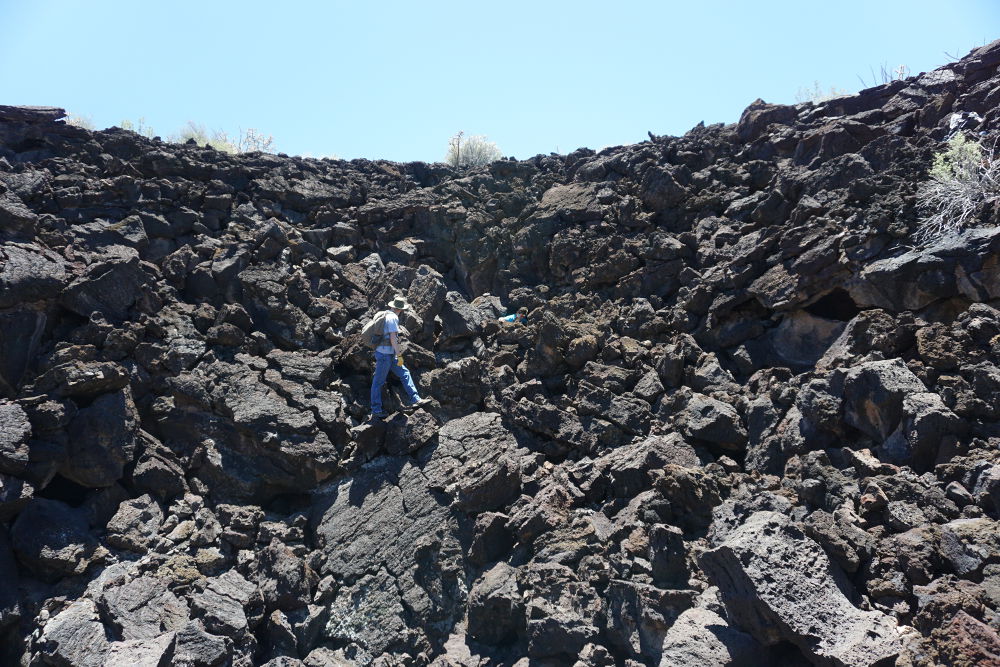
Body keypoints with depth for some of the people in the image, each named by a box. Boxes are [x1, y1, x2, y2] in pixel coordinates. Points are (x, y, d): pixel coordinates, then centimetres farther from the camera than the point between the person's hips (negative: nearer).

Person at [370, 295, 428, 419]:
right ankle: (376, 411, 4)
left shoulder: (387, 315, 15)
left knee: (404, 373, 7)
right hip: (385, 354, -10)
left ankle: (415, 400, 4)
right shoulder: (393, 318, -15)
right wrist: (399, 355, -19)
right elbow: (393, 338, -20)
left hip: (389, 354, 10)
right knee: (379, 382, -2)